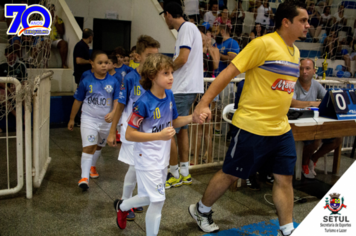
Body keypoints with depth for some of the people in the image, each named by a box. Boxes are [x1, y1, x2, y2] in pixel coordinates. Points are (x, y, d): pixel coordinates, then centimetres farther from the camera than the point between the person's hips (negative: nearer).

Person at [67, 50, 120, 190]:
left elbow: (117, 100, -5)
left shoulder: (113, 82, -7)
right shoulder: (86, 82, -8)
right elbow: (78, 101, 2)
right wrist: (72, 119, 10)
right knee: (89, 146, -13)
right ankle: (84, 177, -11)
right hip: (89, 118, -2)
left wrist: (112, 113, -25)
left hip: (106, 120, 3)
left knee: (99, 146, 20)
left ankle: (92, 166, 45)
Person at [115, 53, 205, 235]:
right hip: (147, 158, -7)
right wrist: (160, 135, -28)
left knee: (150, 198, 20)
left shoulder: (169, 95, -3)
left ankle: (122, 206, 48)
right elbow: (129, 134, -21)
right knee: (158, 200, -4)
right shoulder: (144, 103, -23)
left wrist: (192, 118, -7)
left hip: (163, 157, 7)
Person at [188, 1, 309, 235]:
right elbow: (229, 72, -17)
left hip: (282, 129, 8)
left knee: (285, 179, 10)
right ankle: (201, 210, 31)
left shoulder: (295, 51, 10)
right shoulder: (264, 44, -15)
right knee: (230, 174, 7)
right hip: (253, 126, -7)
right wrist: (204, 103, -22)